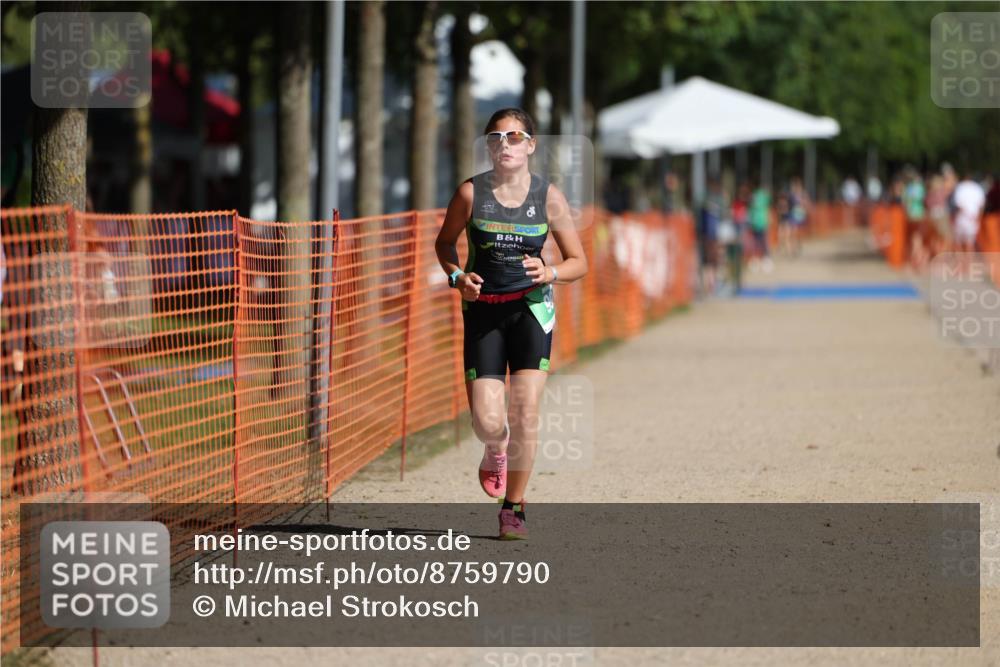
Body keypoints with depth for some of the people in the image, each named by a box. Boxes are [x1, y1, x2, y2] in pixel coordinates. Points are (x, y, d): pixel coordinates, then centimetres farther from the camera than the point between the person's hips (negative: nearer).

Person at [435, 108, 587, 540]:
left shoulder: (548, 197, -3)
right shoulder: (471, 193, -4)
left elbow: (578, 262, 3)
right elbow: (444, 242, 12)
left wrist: (550, 273, -18)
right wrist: (456, 276, -8)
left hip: (531, 308, 0)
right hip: (483, 310, 0)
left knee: (525, 413, -11)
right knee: (487, 423, -9)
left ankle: (514, 508, 6)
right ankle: (497, 451, 30)